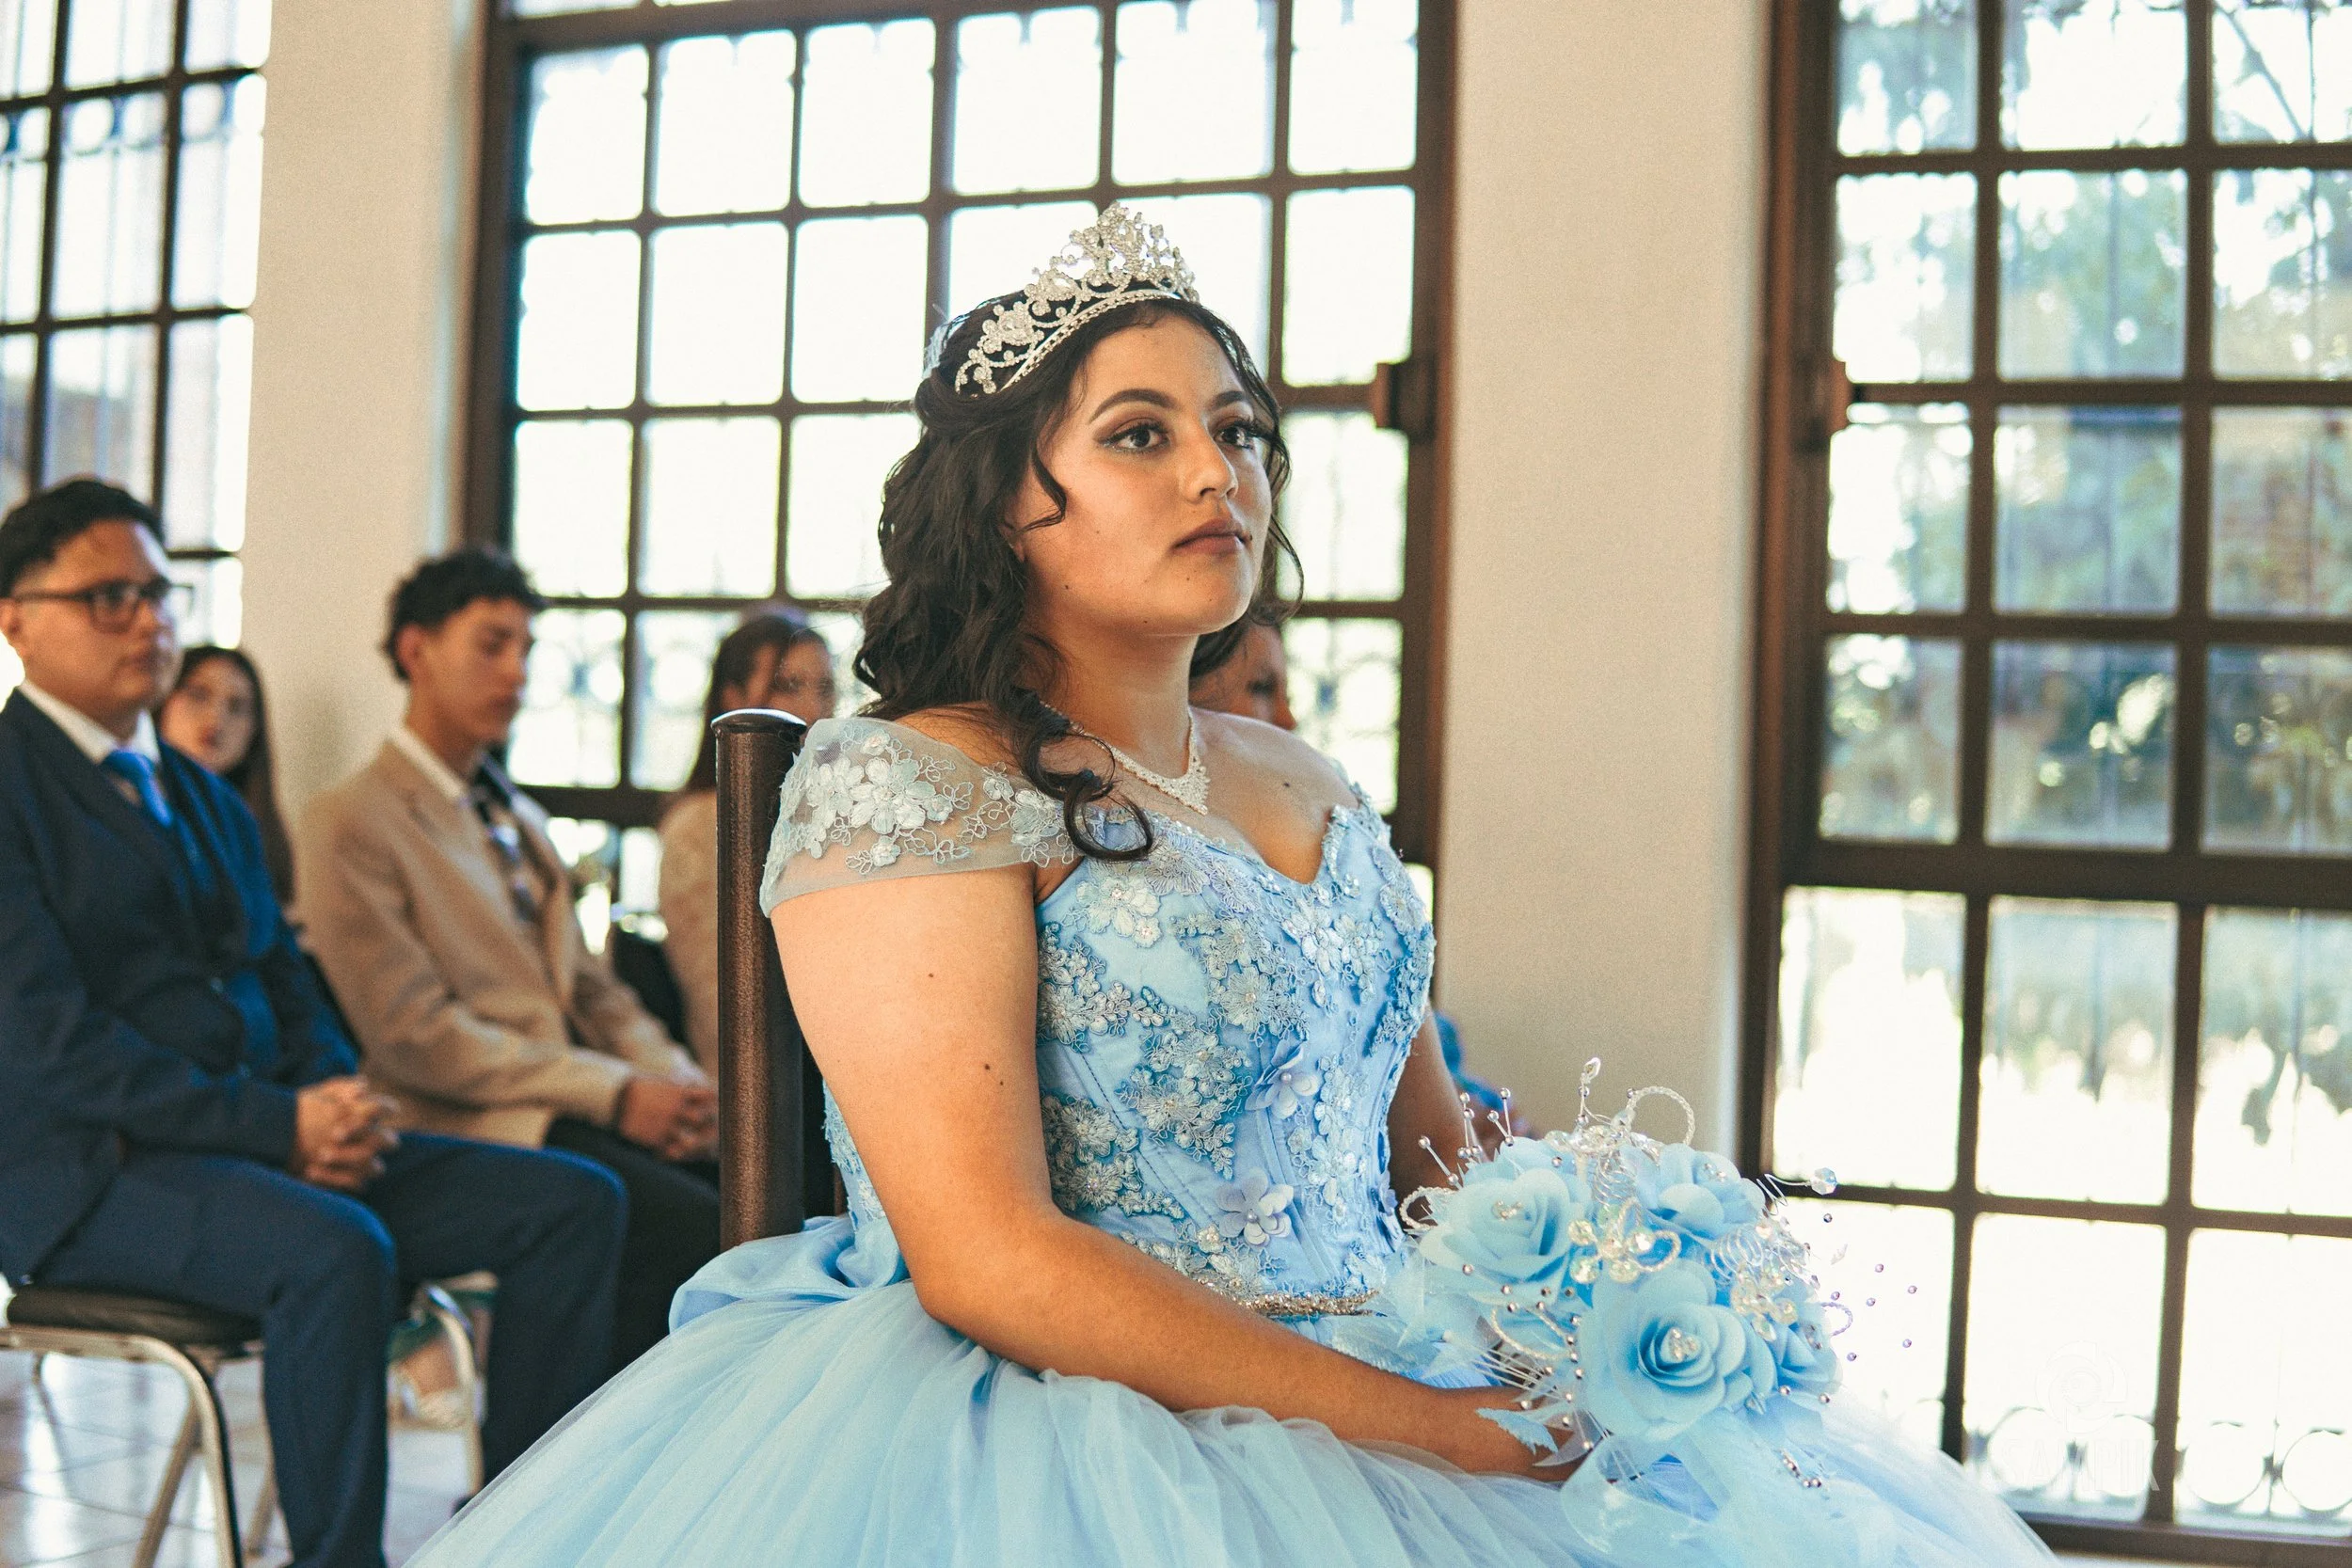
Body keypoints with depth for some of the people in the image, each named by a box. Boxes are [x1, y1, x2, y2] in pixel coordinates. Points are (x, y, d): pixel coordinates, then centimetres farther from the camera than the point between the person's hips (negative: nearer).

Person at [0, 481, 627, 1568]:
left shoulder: (205, 800, 22)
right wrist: (276, 1122, -20)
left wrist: (340, 1102, -5)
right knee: (335, 1253, -37)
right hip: (92, 1171, -8)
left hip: (278, 1148, 8)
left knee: (574, 1201, -6)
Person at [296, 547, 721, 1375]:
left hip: (581, 1106, 8)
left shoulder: (519, 818, 25)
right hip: (472, 1123, -7)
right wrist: (615, 1093, -16)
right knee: (695, 1226, -29)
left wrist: (675, 1078, 0)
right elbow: (413, 1036, -11)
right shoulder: (349, 824, -2)